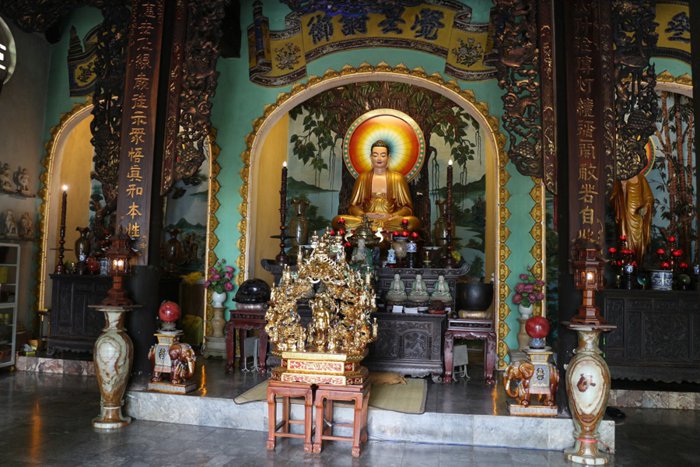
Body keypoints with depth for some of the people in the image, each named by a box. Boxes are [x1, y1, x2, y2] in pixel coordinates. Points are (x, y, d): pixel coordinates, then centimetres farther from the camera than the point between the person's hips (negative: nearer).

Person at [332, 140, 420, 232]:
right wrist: (364, 215, -12)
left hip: (391, 221, 0)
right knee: (337, 220, -27)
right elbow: (353, 206, 11)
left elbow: (407, 208, 7)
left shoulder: (397, 178, 11)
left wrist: (391, 216, -14)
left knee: (414, 221, -34)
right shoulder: (362, 178, 14)